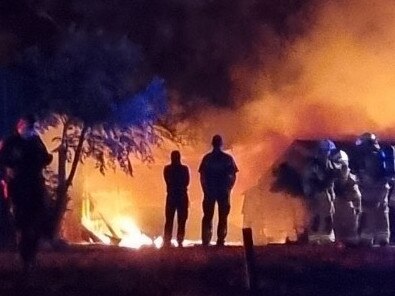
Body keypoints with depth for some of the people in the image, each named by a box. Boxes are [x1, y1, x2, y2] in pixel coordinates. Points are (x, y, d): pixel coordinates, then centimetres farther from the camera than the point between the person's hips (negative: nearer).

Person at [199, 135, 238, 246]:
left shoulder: (207, 158, 0)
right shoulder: (228, 158, -1)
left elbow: (202, 176, 0)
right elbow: (233, 176, -1)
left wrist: (205, 189, 9)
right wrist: (228, 189, 9)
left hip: (209, 191, 1)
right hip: (224, 191, -1)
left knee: (207, 217, 8)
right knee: (222, 217, 4)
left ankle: (206, 241, 3)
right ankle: (220, 241, -1)